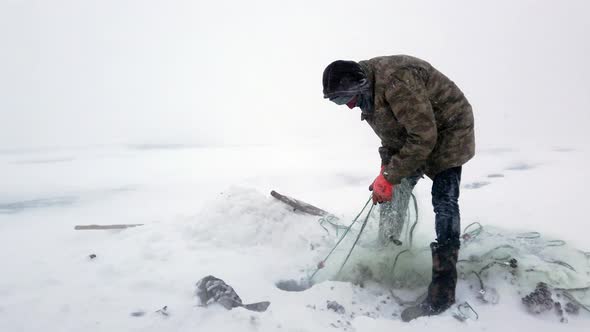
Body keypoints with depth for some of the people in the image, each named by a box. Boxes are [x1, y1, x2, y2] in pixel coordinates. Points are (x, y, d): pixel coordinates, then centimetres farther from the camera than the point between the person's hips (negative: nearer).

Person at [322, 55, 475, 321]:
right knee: (394, 192, 10)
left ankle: (442, 292, -13)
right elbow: (391, 135, 7)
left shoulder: (395, 83, -35)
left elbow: (423, 137, -32)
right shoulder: (368, 91, -4)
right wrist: (386, 170, -4)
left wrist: (389, 176, -27)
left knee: (444, 202, -15)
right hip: (410, 136, 9)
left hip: (446, 131, -9)